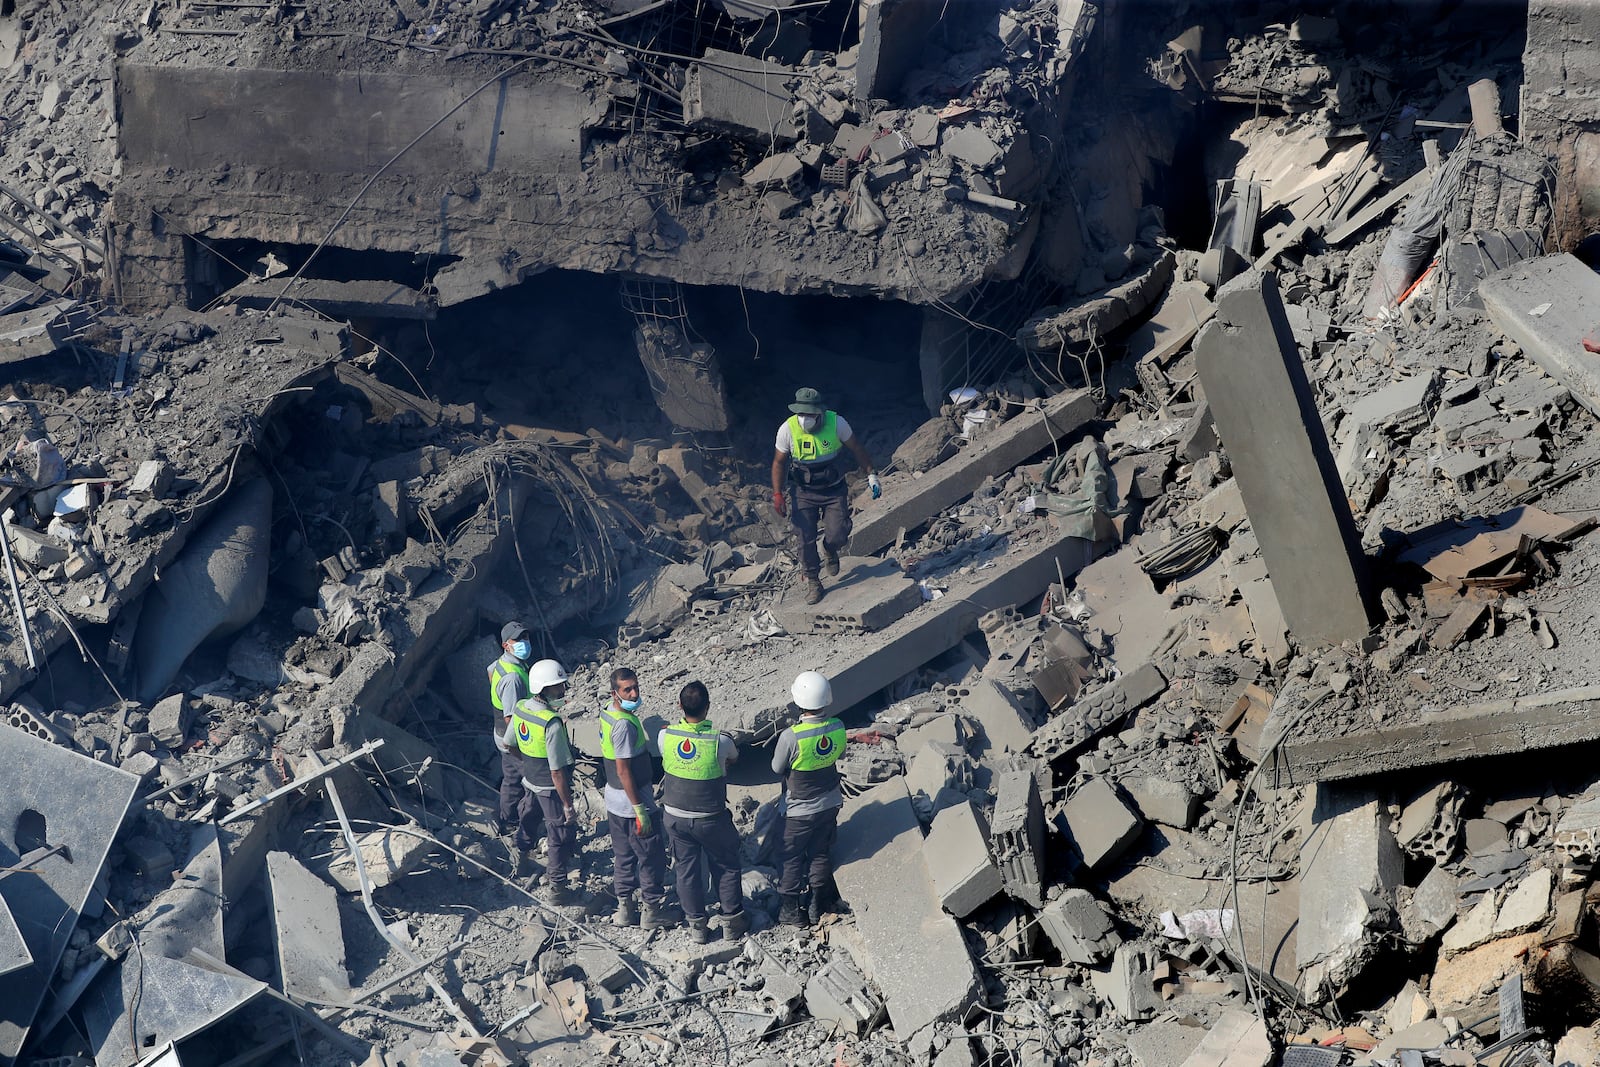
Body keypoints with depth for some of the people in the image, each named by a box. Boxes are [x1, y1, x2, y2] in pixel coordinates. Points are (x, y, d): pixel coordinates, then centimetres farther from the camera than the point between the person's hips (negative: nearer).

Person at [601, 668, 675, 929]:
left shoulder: (607, 712, 3)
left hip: (614, 803, 9)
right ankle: (653, 911, 17)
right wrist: (640, 811, -22)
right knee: (652, 858, 6)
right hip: (632, 803, -9)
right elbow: (623, 770, -26)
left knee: (624, 856, 19)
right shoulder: (625, 724, -26)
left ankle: (624, 909, 29)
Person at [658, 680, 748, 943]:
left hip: (676, 816, 3)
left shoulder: (665, 736, -17)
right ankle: (732, 922, 28)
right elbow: (733, 758, 0)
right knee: (726, 867, 19)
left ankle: (696, 926, 28)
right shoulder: (720, 741, -24)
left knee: (686, 870, 18)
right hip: (711, 819, -2)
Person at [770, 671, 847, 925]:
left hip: (799, 811, -4)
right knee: (822, 855, 22)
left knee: (792, 860, 16)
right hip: (830, 804, 4)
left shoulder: (791, 737, -31)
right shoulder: (838, 727, -16)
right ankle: (819, 909, 35)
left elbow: (777, 768, -14)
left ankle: (791, 911, 28)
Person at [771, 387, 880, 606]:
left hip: (834, 491, 0)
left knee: (838, 536, -6)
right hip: (803, 493, 0)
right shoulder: (787, 430, -18)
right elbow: (779, 462, -5)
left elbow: (857, 450, -3)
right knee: (806, 538, -6)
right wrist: (777, 494, -10)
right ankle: (812, 583, 13)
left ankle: (830, 552, 32)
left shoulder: (836, 424, -18)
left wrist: (871, 475, -2)